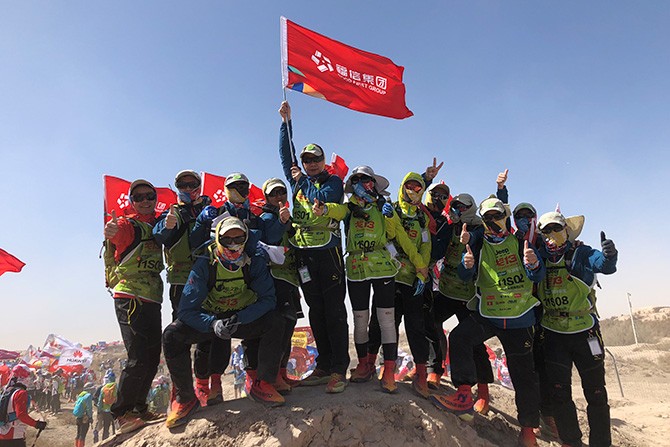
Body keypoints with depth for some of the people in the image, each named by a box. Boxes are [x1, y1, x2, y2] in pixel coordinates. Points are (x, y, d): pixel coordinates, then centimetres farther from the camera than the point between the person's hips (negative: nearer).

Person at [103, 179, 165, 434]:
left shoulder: (156, 226, 14)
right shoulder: (128, 224, -8)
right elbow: (119, 233, -29)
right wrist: (112, 232, -53)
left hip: (152, 300, 8)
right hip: (130, 299, -7)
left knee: (152, 358, 12)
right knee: (138, 359, -10)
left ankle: (139, 409, 26)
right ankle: (121, 413, 5)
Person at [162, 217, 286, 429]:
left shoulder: (255, 261, -17)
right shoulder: (205, 265, -20)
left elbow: (268, 298, -21)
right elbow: (187, 309, -22)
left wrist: (239, 318, -36)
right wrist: (213, 324, -41)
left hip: (245, 318, 0)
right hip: (209, 319, 0)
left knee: (275, 322, -27)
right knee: (172, 334, -24)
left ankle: (263, 385, -13)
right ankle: (185, 397, -6)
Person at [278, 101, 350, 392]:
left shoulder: (333, 181, 6)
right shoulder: (299, 180, 19)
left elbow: (323, 199, -14)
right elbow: (286, 154, 14)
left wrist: (303, 181, -4)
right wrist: (286, 121, 11)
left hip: (327, 251, -5)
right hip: (303, 253, 5)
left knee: (334, 312, -4)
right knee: (316, 312, 8)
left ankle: (339, 369, 0)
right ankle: (323, 366, 15)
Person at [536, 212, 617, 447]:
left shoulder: (581, 254, -7)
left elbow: (604, 264, -26)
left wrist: (609, 255, -48)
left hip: (585, 332, -2)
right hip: (553, 335, 2)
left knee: (596, 392, 9)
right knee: (559, 392, 4)